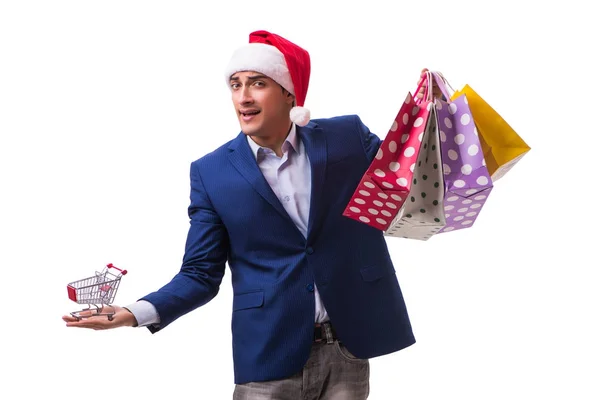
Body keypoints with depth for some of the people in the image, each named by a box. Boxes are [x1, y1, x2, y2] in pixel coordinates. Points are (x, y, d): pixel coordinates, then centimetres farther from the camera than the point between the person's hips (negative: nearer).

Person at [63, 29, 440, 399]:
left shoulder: (348, 136, 1)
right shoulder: (210, 172, 0)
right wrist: (134, 312, -14)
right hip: (268, 357, -1)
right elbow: (200, 274, 1)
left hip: (348, 351, 1)